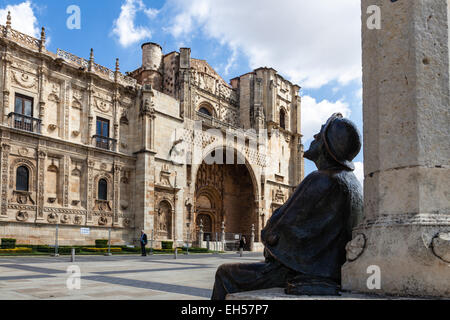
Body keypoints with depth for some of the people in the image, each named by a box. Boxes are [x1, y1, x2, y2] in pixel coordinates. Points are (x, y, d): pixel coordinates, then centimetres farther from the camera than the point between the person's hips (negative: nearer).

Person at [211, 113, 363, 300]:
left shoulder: (321, 181, -22)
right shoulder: (354, 183, 7)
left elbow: (280, 226, -20)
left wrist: (267, 236, 3)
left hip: (302, 270, -9)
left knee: (224, 274, 7)